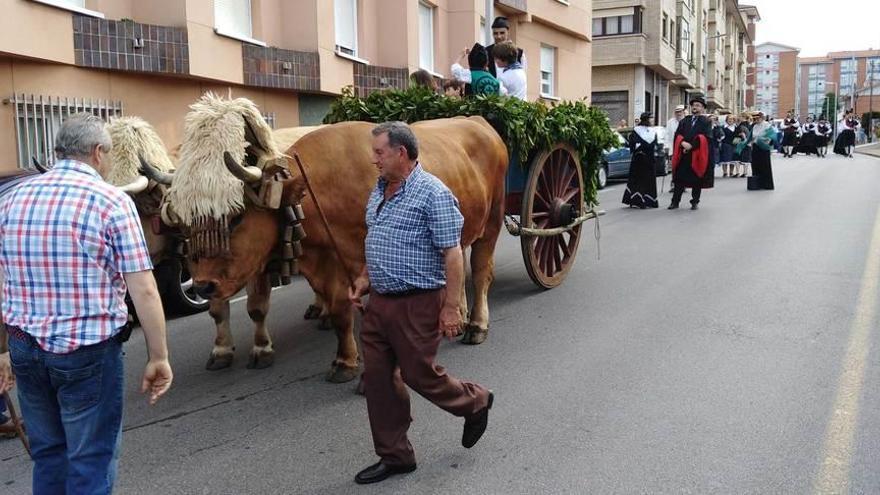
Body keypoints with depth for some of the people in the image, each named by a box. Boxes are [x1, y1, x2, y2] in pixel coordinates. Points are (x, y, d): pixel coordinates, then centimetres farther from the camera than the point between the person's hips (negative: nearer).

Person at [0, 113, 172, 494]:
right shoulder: (112, 201, -10)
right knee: (91, 461, 7)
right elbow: (143, 291, -14)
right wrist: (159, 357, -7)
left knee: (47, 454, 20)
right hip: (89, 353, -5)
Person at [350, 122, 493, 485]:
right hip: (379, 301, 8)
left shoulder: (432, 193, -15)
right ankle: (394, 456, 22)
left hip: (417, 304, -8)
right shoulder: (379, 190, 11)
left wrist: (451, 307, -20)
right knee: (378, 379, 9)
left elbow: (452, 254, -17)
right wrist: (365, 278, 10)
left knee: (419, 375, 3)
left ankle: (475, 402, 32)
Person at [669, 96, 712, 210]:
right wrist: (683, 142, -15)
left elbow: (705, 137, -10)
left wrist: (691, 145, -17)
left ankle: (695, 202, 13)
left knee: (697, 179, 3)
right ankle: (675, 201, 7)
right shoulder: (684, 121, 14)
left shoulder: (705, 122, 2)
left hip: (697, 154, -3)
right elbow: (677, 135, 5)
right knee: (680, 178, 3)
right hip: (683, 154, 3)